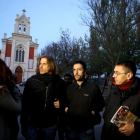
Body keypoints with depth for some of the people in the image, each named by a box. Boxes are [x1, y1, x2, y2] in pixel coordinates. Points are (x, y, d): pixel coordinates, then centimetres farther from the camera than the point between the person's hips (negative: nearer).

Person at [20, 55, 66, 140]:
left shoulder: (60, 83, -3)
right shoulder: (31, 81, -5)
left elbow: (64, 99, 10)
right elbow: (25, 104, -4)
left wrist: (61, 103, -12)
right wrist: (23, 125, -4)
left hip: (50, 125, 1)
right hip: (32, 125, 0)